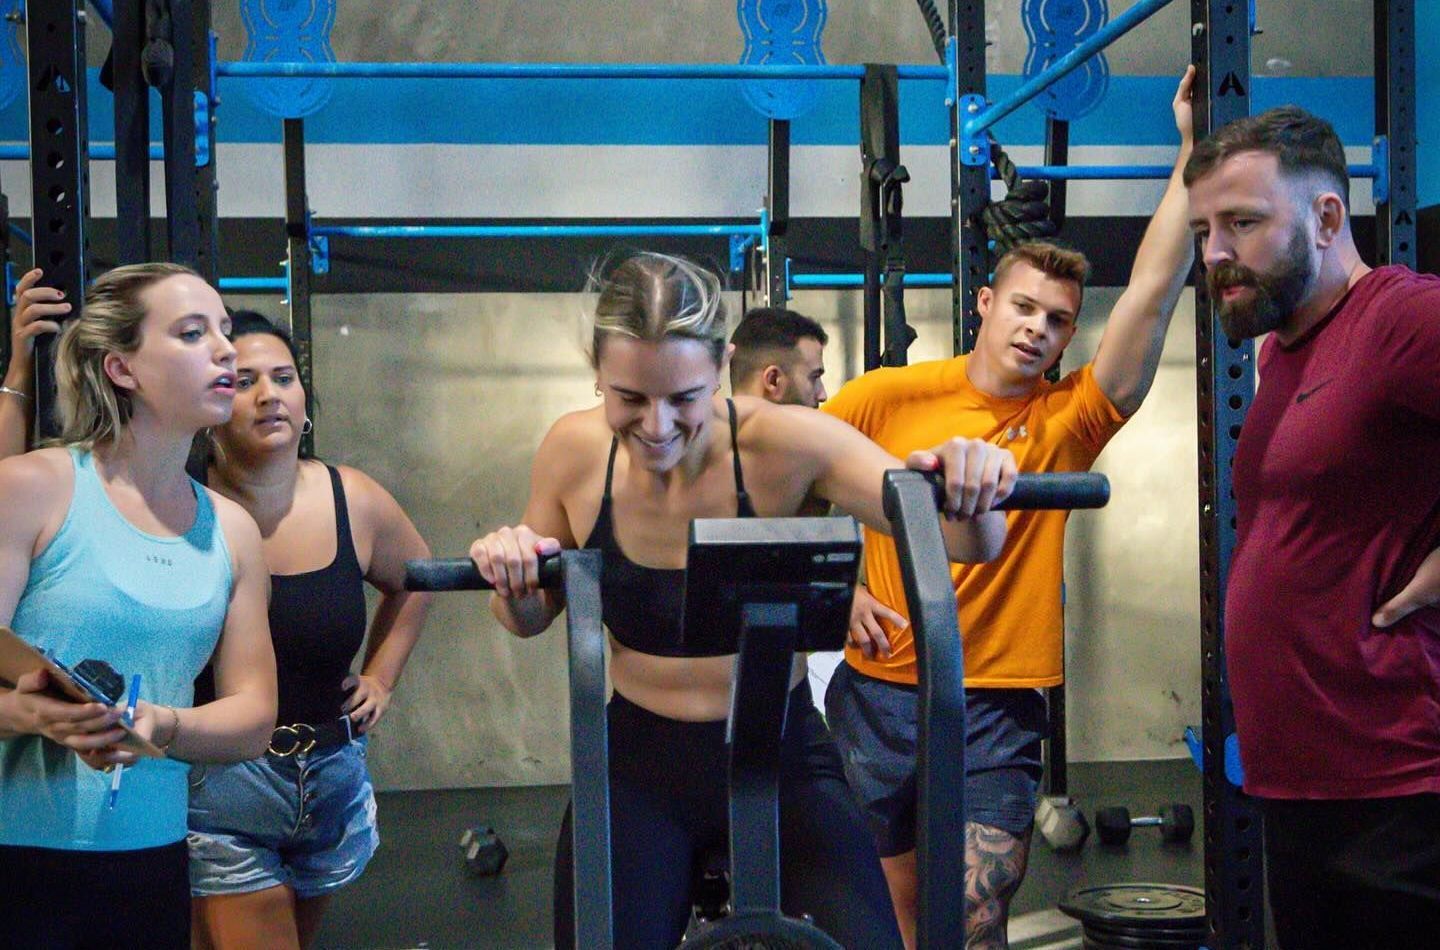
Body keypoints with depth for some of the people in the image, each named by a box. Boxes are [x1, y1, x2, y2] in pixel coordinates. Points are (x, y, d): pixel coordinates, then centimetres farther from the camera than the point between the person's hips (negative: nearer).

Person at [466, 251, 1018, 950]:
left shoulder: (782, 444, -17)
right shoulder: (575, 452, -9)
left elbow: (968, 543, -18)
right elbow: (531, 620, 6)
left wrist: (972, 491, -41)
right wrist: (510, 577, -17)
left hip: (782, 756, -2)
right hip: (640, 766, 2)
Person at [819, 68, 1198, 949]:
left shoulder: (1068, 421, -1)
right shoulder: (889, 397, 0)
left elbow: (1154, 290, -6)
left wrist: (1194, 150, -8)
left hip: (997, 708, -1)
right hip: (878, 691, 1)